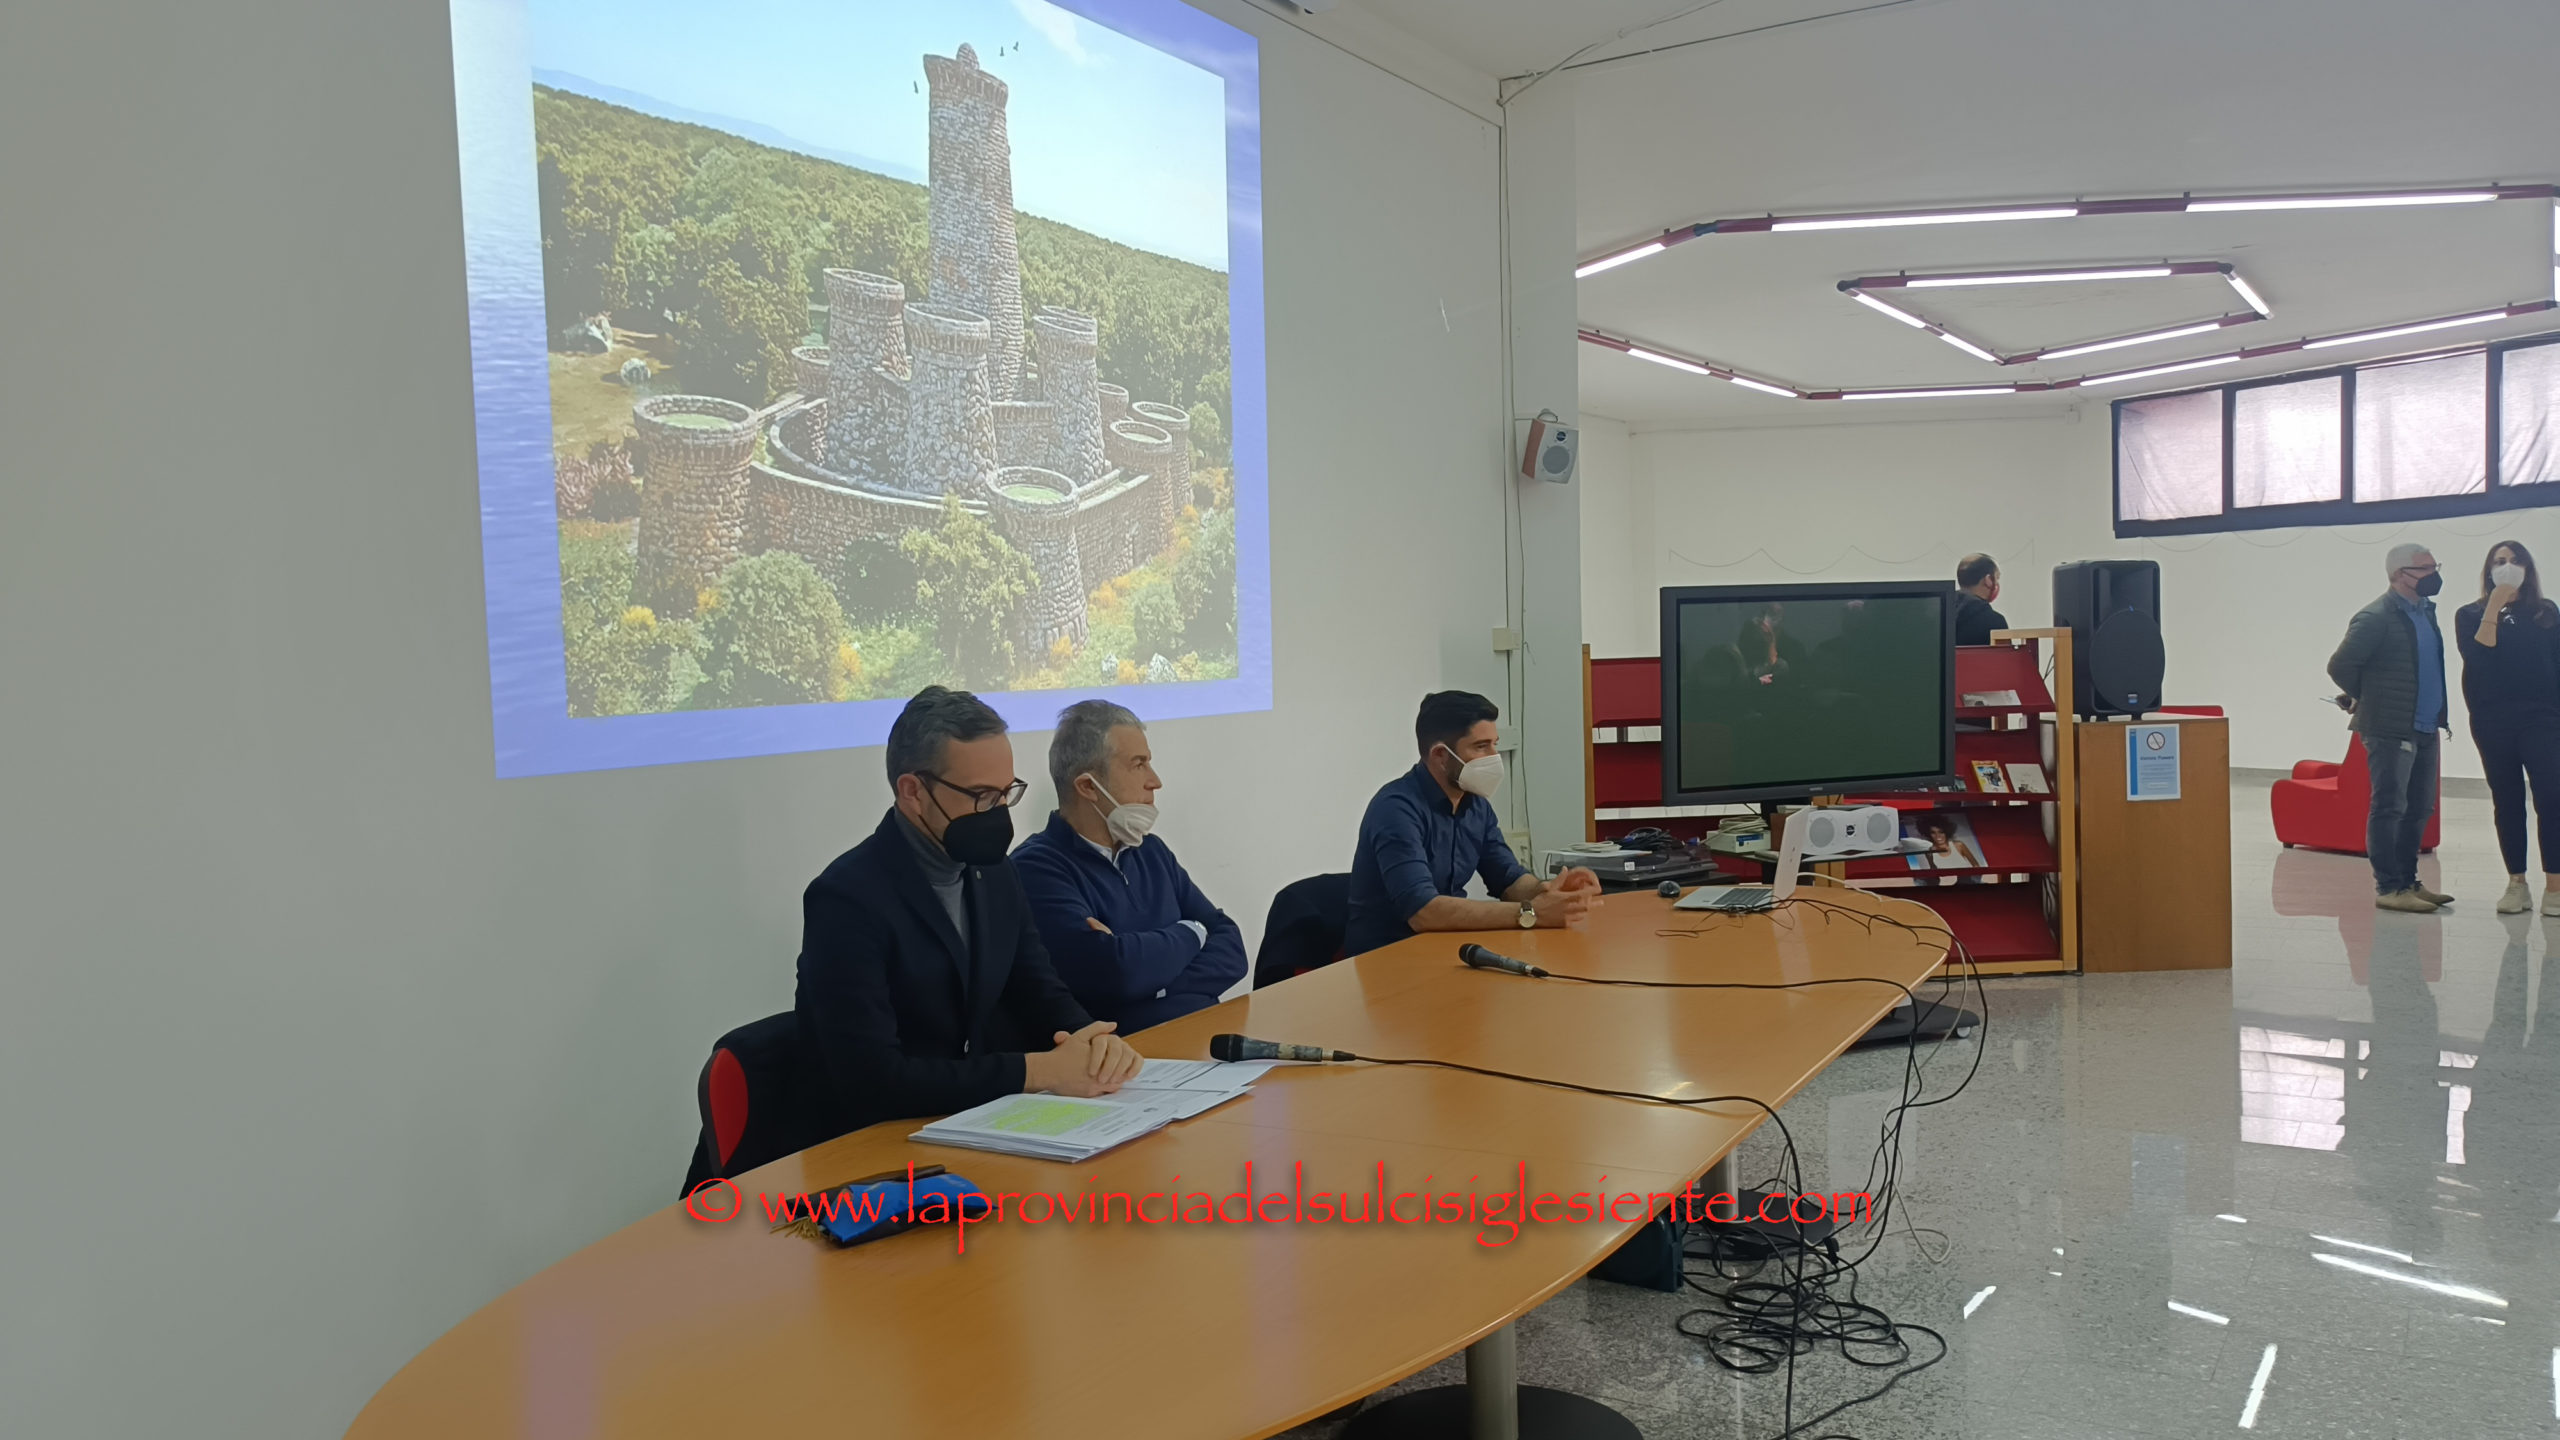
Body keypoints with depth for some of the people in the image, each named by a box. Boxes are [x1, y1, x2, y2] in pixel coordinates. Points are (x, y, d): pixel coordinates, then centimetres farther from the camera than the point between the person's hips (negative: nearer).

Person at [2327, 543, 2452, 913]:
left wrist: (2437, 717, 14)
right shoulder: (2376, 617, -12)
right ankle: (2388, 888, 2)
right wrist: (2365, 698, 1)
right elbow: (2340, 665, -14)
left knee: (2419, 809, 12)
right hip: (2390, 731, -8)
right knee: (2389, 809, -3)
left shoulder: (2425, 612, 13)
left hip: (2425, 730, 8)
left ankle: (2408, 881, 21)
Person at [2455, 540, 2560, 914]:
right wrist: (2494, 606, -11)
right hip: (2493, 722, 1)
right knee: (2506, 801, 6)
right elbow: (2477, 655, -10)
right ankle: (2516, 885, 13)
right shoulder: (2470, 614, 7)